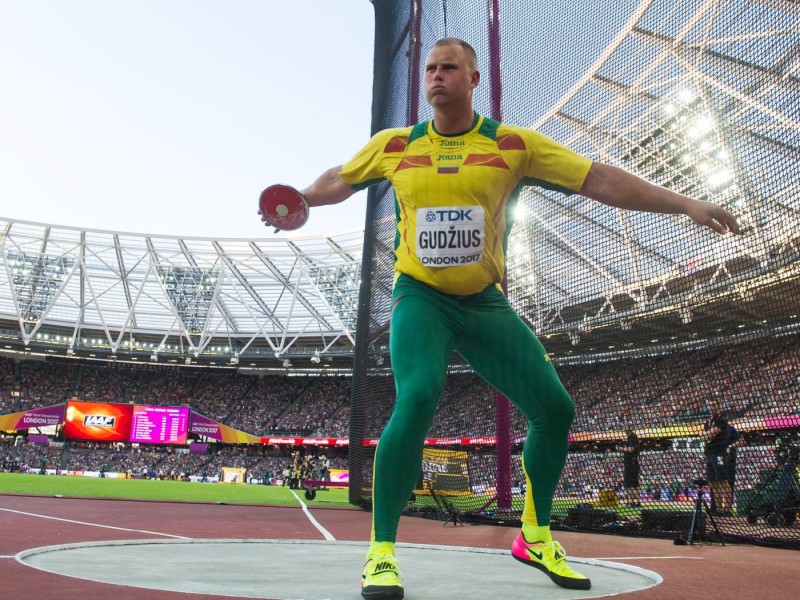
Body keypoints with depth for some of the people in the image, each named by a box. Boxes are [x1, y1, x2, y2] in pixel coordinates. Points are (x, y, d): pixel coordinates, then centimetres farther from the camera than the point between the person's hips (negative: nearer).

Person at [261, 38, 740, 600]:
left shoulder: (514, 144, -1)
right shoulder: (393, 145, 3)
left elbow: (598, 179, -4)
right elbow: (338, 180, 21)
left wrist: (688, 205, -8)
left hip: (485, 302, 2)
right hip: (421, 299, -2)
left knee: (555, 407, -4)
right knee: (417, 399, -28)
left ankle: (536, 537, 20)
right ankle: (381, 552, -11)